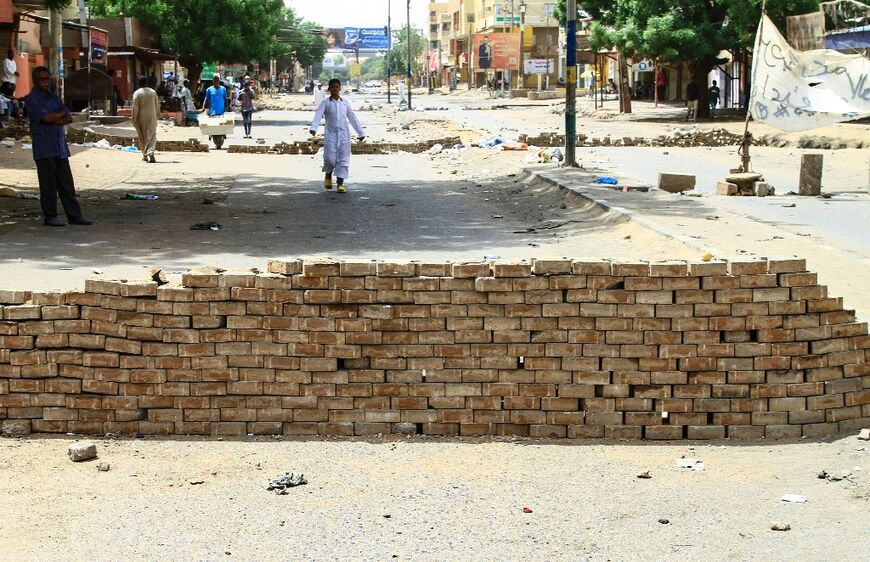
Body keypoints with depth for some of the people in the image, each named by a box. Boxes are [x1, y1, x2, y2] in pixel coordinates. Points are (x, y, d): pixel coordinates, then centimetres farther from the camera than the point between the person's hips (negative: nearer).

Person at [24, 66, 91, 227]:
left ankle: (74, 215, 9)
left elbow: (69, 118, 9)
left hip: (60, 146, 7)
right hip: (44, 148, -7)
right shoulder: (32, 99, -5)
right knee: (48, 184, -3)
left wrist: (55, 120, -10)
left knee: (67, 183, 6)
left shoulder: (54, 97, 17)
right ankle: (49, 217, 5)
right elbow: (46, 117, -18)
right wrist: (61, 114, 0)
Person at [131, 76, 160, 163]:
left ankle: (145, 155, 20)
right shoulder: (153, 92, 2)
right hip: (152, 117, 1)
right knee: (152, 136, -3)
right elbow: (157, 105, 9)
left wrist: (134, 119, -4)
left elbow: (135, 107, -8)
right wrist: (158, 116, 20)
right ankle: (151, 152, -26)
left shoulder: (137, 93, -7)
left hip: (141, 117, -1)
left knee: (142, 137, 13)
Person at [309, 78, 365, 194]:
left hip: (344, 134, 2)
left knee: (343, 159, -2)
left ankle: (340, 183, 2)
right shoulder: (325, 103, 2)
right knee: (330, 158, -11)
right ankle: (328, 175, 18)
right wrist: (313, 128, -29)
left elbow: (353, 118, 14)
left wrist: (360, 132, 15)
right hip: (330, 134, -2)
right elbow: (318, 116, -11)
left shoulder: (345, 103, 10)